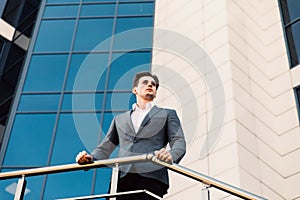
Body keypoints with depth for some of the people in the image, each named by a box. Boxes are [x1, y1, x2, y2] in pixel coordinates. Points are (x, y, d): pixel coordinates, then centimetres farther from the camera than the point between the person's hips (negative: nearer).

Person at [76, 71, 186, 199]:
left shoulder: (167, 114, 21)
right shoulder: (120, 119, 29)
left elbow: (179, 142, 8)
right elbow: (105, 148, 25)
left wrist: (171, 155, -17)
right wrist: (90, 158, 2)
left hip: (151, 178, -2)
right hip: (122, 179, 2)